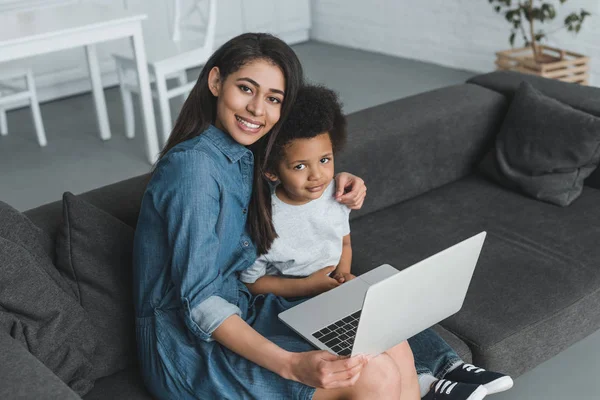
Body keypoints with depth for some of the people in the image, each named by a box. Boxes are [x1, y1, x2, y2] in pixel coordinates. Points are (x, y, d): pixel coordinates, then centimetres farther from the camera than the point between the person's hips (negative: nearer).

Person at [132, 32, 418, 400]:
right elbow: (199, 304, -24)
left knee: (398, 355, -10)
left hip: (247, 311, 8)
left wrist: (336, 184, 5)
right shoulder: (193, 166, -21)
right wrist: (290, 365, -33)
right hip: (191, 345, -8)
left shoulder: (245, 156, 3)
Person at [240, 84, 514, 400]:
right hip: (290, 300, -6)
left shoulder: (334, 195, -5)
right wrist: (308, 285, -21)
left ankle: (447, 364, -5)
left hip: (333, 289, 6)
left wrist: (343, 273, -8)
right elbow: (251, 282, -15)